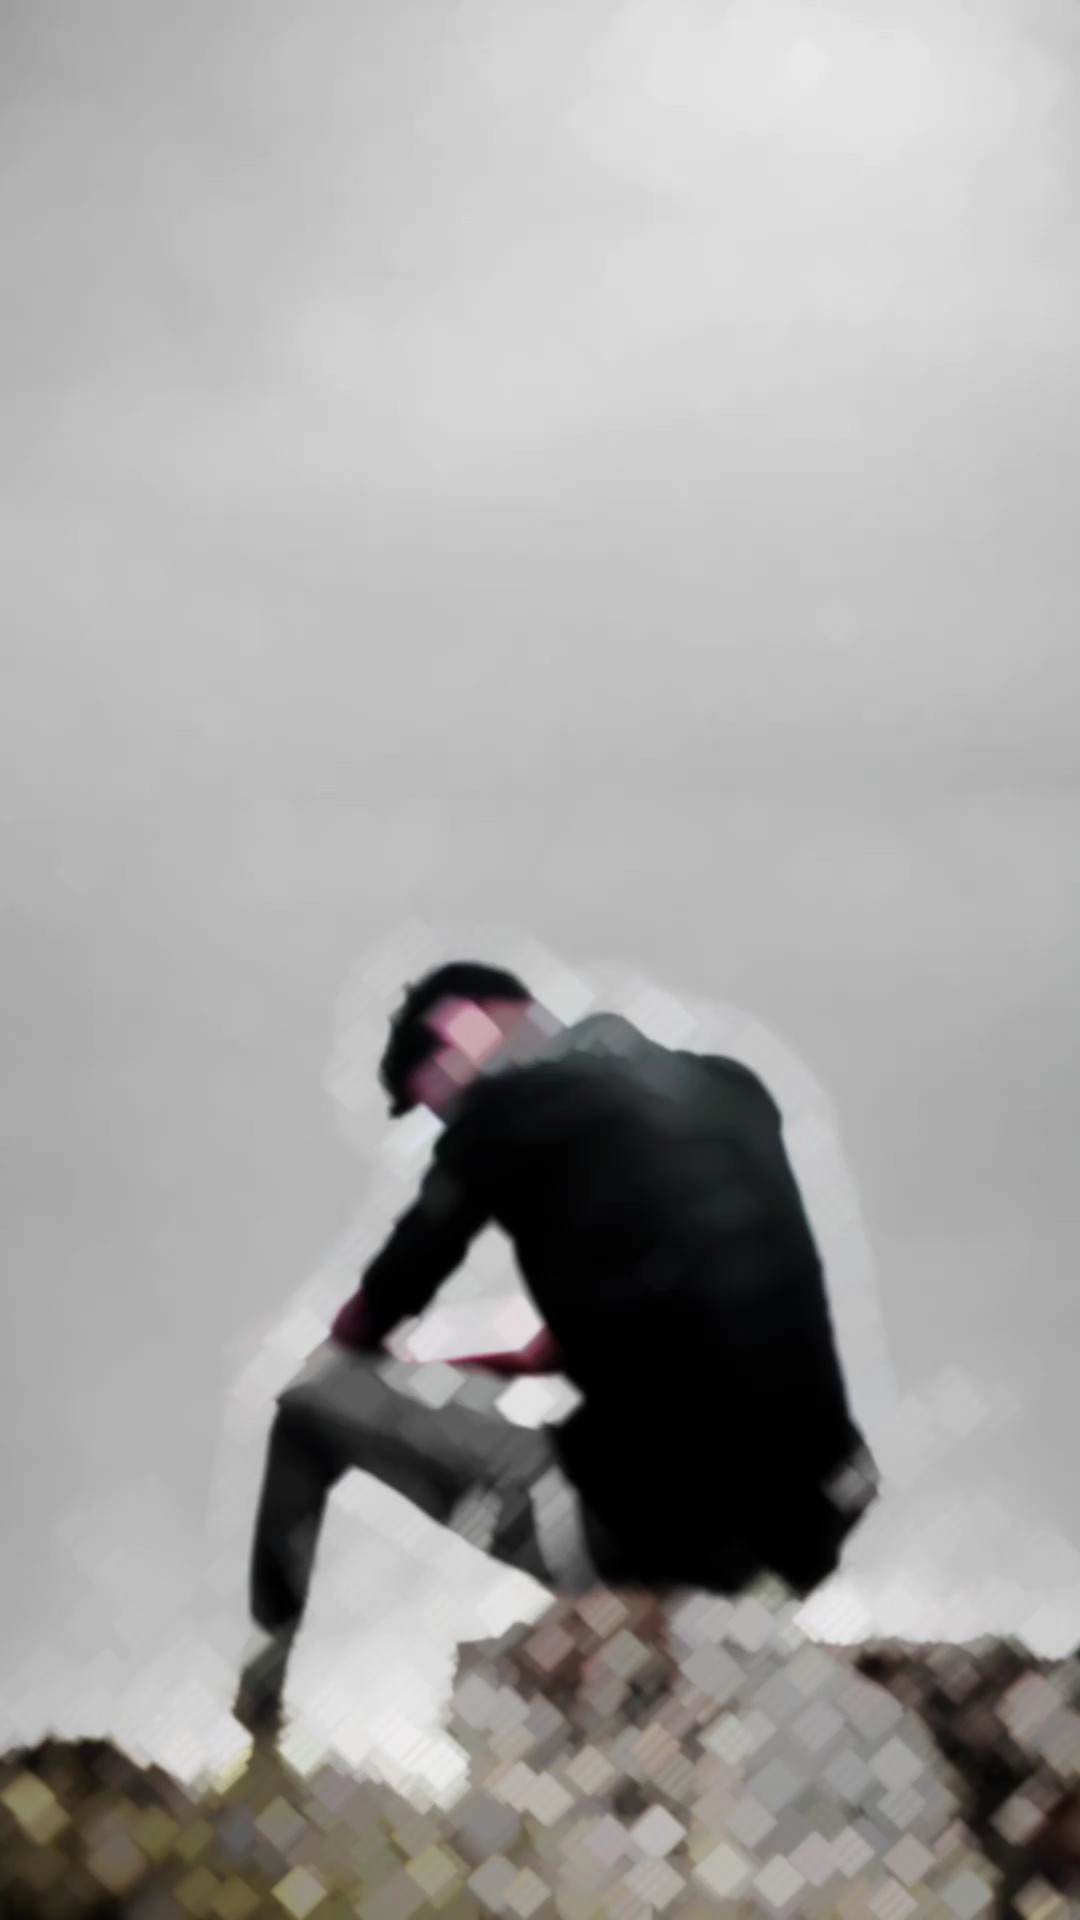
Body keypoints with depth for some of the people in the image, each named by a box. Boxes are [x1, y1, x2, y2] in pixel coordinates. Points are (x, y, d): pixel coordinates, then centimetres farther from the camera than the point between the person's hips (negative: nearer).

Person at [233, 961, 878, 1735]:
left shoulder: (509, 1104, -1)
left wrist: (345, 1344, 32)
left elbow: (414, 1261, 11)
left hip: (639, 1530, -6)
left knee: (314, 1405, 12)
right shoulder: (728, 1085, 13)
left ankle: (264, 1678, 22)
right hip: (812, 1523, 6)